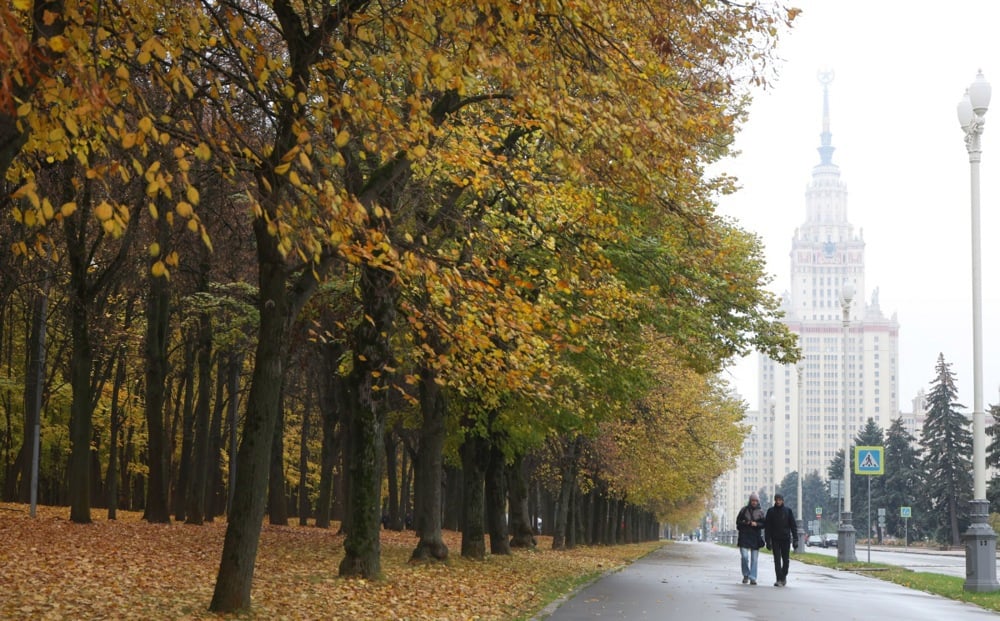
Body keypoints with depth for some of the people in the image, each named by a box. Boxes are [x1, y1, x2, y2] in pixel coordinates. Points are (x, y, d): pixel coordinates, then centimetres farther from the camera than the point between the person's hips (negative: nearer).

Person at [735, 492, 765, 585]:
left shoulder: (760, 512, 7)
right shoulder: (744, 510, 5)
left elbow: (764, 524, 5)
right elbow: (738, 521, 7)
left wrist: (756, 524, -14)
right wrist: (745, 523, -12)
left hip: (756, 537, 1)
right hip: (744, 536, -1)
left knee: (754, 559, 0)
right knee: (744, 557, -10)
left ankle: (753, 578, 4)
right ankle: (746, 575, 10)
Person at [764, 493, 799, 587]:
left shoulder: (788, 511, 3)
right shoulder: (770, 511, 3)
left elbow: (793, 526, 3)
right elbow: (767, 527, 3)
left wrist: (795, 539, -4)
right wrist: (767, 541, -3)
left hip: (786, 539, 0)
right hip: (775, 539, 0)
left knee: (785, 559, 6)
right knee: (777, 560, -6)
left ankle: (784, 576, 26)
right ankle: (779, 579, -8)